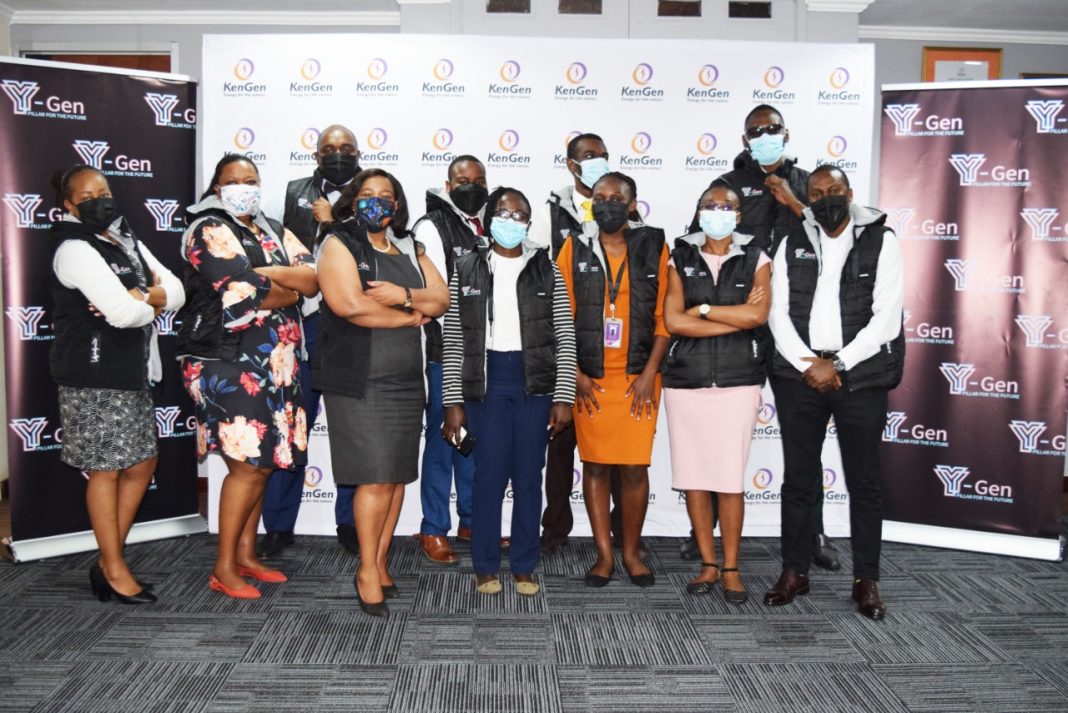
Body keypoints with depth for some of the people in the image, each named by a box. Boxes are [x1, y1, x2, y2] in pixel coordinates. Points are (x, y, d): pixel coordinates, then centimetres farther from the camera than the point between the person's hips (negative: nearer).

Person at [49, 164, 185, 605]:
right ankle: (114, 570, 14)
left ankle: (108, 560, 25)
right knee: (106, 469, 1)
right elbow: (123, 312, -24)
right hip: (94, 378, -9)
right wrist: (152, 302, -2)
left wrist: (138, 298, -14)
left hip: (133, 373, 9)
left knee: (142, 464, 12)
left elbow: (177, 292, 5)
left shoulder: (129, 244, 15)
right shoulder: (74, 249, -12)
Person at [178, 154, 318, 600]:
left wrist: (264, 274, -14)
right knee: (248, 464, -9)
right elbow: (242, 298, -19)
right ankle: (224, 567, 4)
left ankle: (246, 554, 23)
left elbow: (312, 280, -1)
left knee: (263, 462, 10)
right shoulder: (208, 231, -5)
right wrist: (288, 285, -4)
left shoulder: (274, 233, 17)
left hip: (275, 364, 7)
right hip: (227, 362, -7)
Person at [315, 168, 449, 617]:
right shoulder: (339, 244, -1)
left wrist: (403, 296, -13)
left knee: (399, 476, 7)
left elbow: (441, 299, 7)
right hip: (359, 381, -6)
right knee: (376, 477, -7)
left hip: (407, 381, 6)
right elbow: (349, 304, -17)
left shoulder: (409, 249, 17)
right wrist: (411, 316, -7)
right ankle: (367, 573, 6)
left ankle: (381, 563, 19)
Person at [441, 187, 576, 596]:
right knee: (489, 475, 1)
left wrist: (564, 397, -4)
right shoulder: (467, 270, 5)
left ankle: (524, 567, 20)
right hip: (486, 381, 0)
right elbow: (453, 342, 5)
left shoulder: (545, 270, 6)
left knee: (529, 477, 6)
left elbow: (565, 337, 3)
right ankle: (485, 566, 17)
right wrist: (453, 402, 0)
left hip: (534, 382, 1)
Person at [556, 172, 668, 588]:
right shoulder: (575, 249, 5)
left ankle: (631, 553, 17)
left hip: (638, 377, 0)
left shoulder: (653, 248, 5)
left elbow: (664, 316, 3)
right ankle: (604, 554, 16)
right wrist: (575, 374, -4)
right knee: (595, 465, 4)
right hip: (589, 378, 1)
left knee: (635, 468, 1)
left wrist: (649, 374, -5)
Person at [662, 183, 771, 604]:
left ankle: (731, 568, 12)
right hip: (685, 380, 1)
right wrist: (736, 318, -7)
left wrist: (703, 309, -6)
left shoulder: (755, 260, 7)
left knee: (731, 478, -1)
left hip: (738, 381, -1)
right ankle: (708, 563, 18)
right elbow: (673, 321, -7)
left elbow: (758, 314, -11)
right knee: (691, 475, 4)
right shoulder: (680, 260, 7)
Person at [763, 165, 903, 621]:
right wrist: (809, 364, -9)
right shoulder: (792, 245, 9)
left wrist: (837, 364, -12)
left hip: (861, 377, -2)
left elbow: (886, 317, -6)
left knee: (864, 480, 5)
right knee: (798, 478, 7)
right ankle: (794, 571, 19)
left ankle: (866, 580, 17)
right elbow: (778, 313, 3)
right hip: (798, 375, 2)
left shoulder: (881, 241, 2)